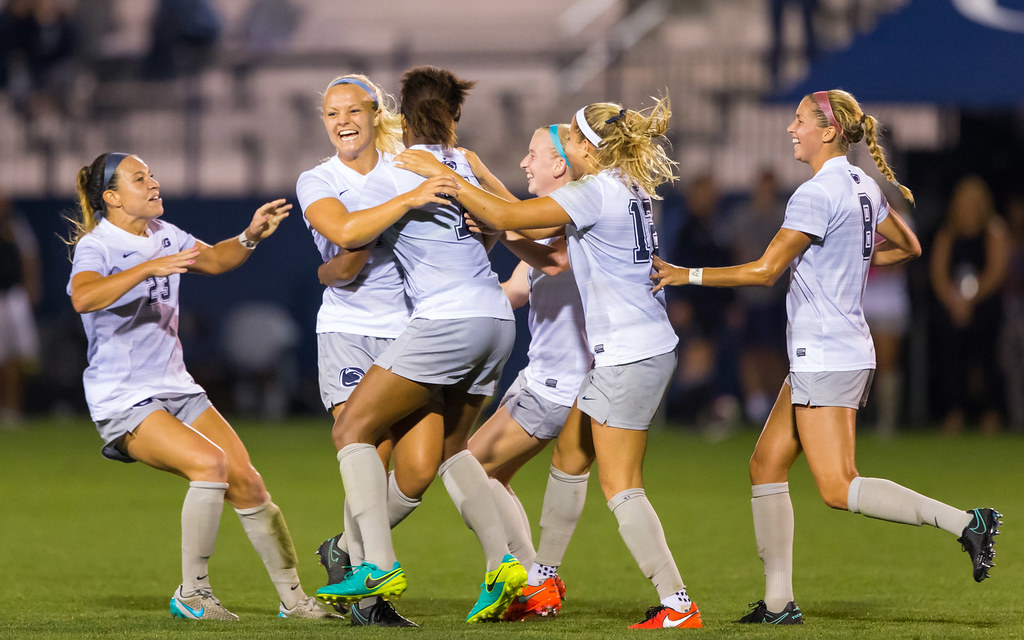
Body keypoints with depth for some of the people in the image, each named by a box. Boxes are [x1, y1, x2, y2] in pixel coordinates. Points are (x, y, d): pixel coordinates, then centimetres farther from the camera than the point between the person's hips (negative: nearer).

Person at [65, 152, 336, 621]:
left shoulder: (163, 235, 9)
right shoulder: (96, 245, -13)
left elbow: (214, 259, 24)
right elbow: (84, 298, -34)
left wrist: (250, 236, 4)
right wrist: (149, 267, -41)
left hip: (176, 389, 7)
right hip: (123, 401, -7)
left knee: (245, 480, -3)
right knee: (210, 462, -27)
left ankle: (292, 597, 10)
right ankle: (191, 594, -16)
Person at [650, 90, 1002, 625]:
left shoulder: (818, 194, -17)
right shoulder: (862, 187, 11)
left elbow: (765, 271, -18)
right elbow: (908, 246, 25)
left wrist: (688, 275, -11)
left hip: (826, 356, -10)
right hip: (833, 353, 10)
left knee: (838, 489, -11)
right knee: (767, 463, 11)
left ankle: (964, 523, -16)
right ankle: (778, 602, 10)